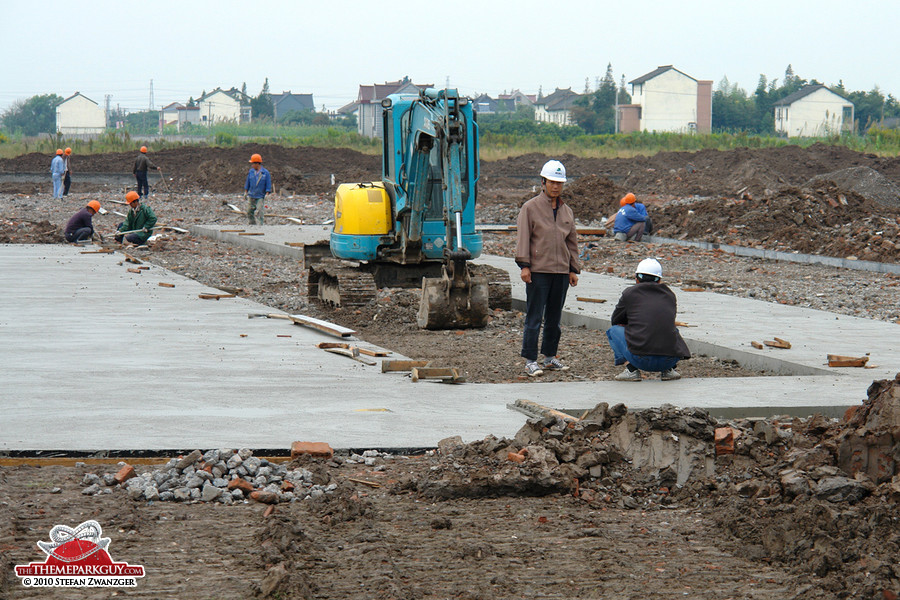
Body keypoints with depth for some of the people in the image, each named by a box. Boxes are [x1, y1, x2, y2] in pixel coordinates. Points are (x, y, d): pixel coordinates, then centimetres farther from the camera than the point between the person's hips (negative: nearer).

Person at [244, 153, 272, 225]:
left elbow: (268, 185, -3)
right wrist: (245, 193, 11)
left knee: (260, 213, -11)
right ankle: (252, 224, 21)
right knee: (249, 212, 6)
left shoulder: (265, 173, -5)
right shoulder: (251, 172, 5)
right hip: (251, 196, 4)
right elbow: (247, 183, 14)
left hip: (260, 197, -4)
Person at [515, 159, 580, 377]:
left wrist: (573, 269, 14)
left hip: (561, 271, 5)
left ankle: (550, 357, 19)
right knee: (534, 316, -6)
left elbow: (572, 242, 19)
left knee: (554, 316, 11)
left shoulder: (567, 211, 15)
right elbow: (523, 238, -4)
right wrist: (524, 265, -12)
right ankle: (530, 360, -4)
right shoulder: (530, 208, 0)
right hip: (538, 271, -5)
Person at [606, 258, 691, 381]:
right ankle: (669, 370, 15)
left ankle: (631, 369, 3)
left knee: (614, 330, 22)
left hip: (641, 360, -4)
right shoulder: (670, 295, 15)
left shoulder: (630, 293, 6)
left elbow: (616, 320, 20)